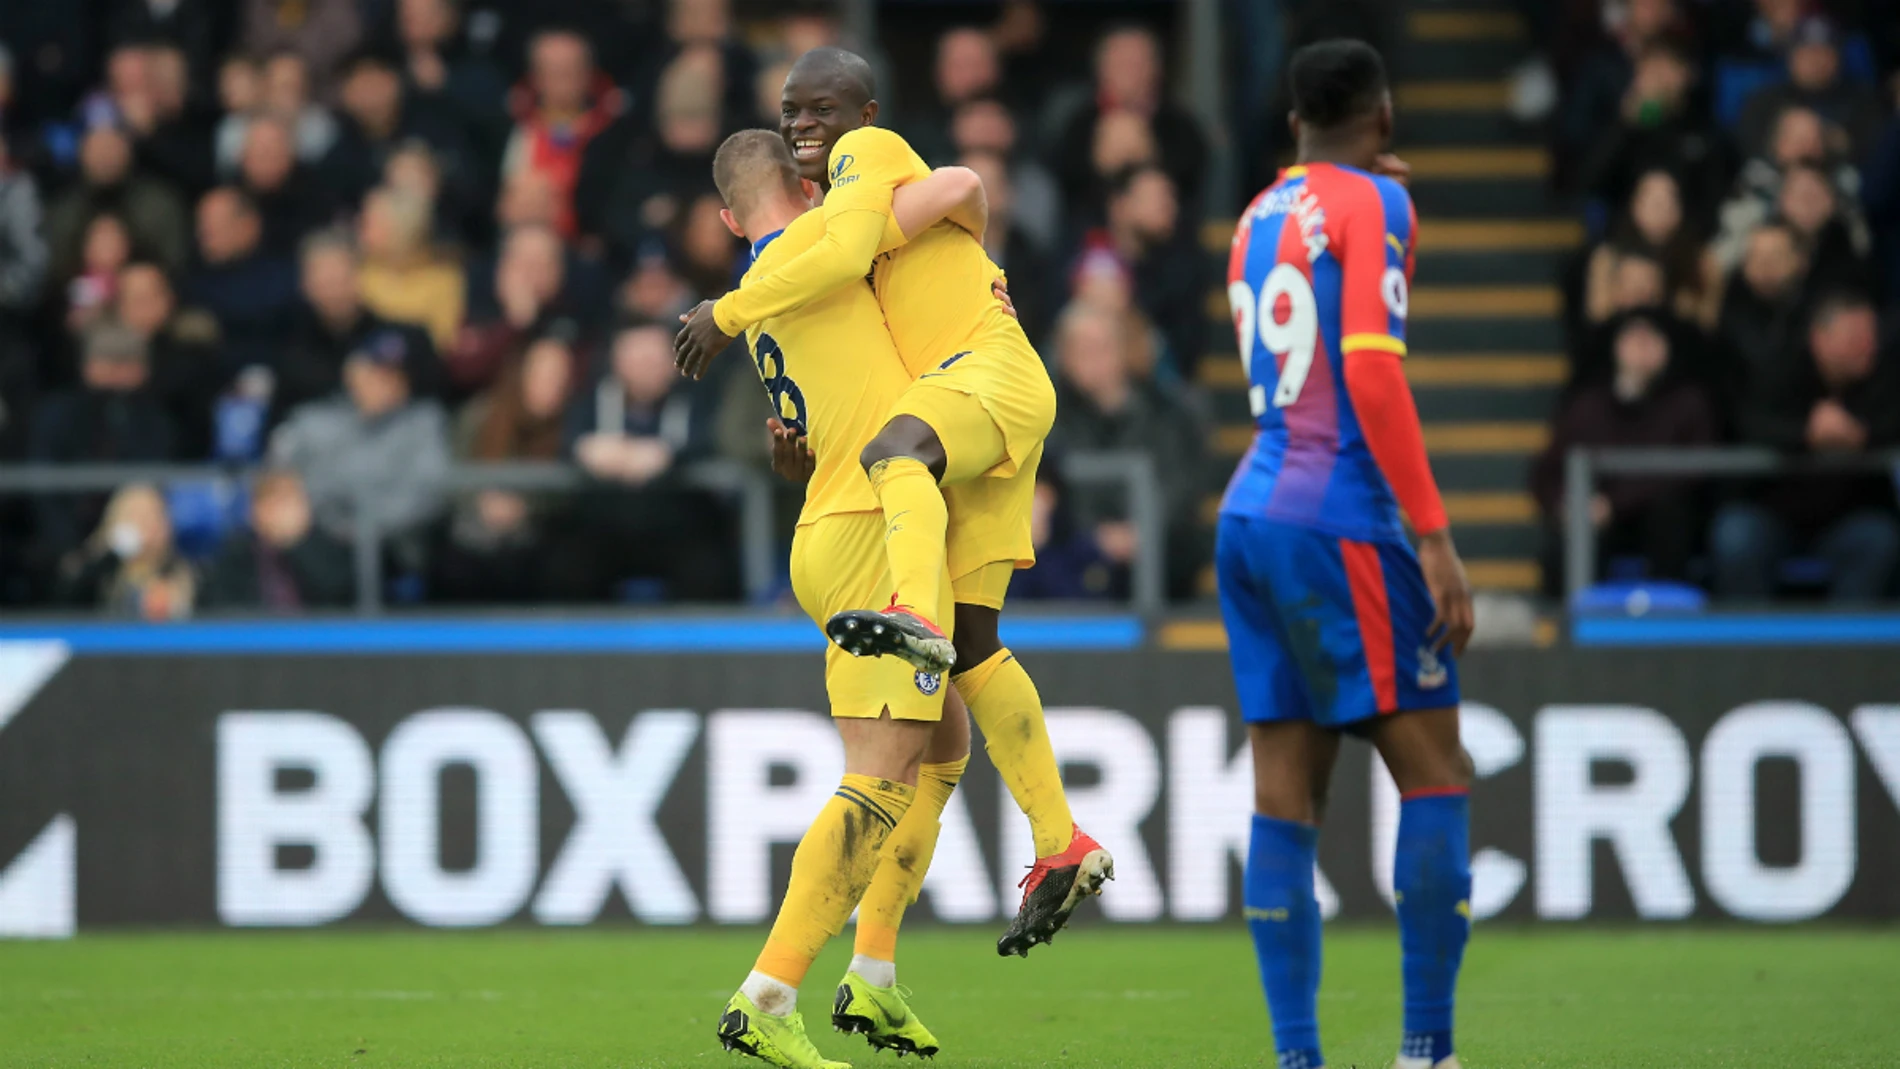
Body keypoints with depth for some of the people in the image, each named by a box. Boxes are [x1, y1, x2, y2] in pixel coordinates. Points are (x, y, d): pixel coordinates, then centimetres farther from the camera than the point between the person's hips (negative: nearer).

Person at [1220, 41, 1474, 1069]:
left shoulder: (1260, 216, 17)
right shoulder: (1371, 205, -6)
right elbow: (1373, 367, -17)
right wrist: (1436, 538, -19)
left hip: (1250, 517, 8)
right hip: (1336, 521, -8)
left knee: (1285, 805, 2)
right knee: (1435, 778, -3)